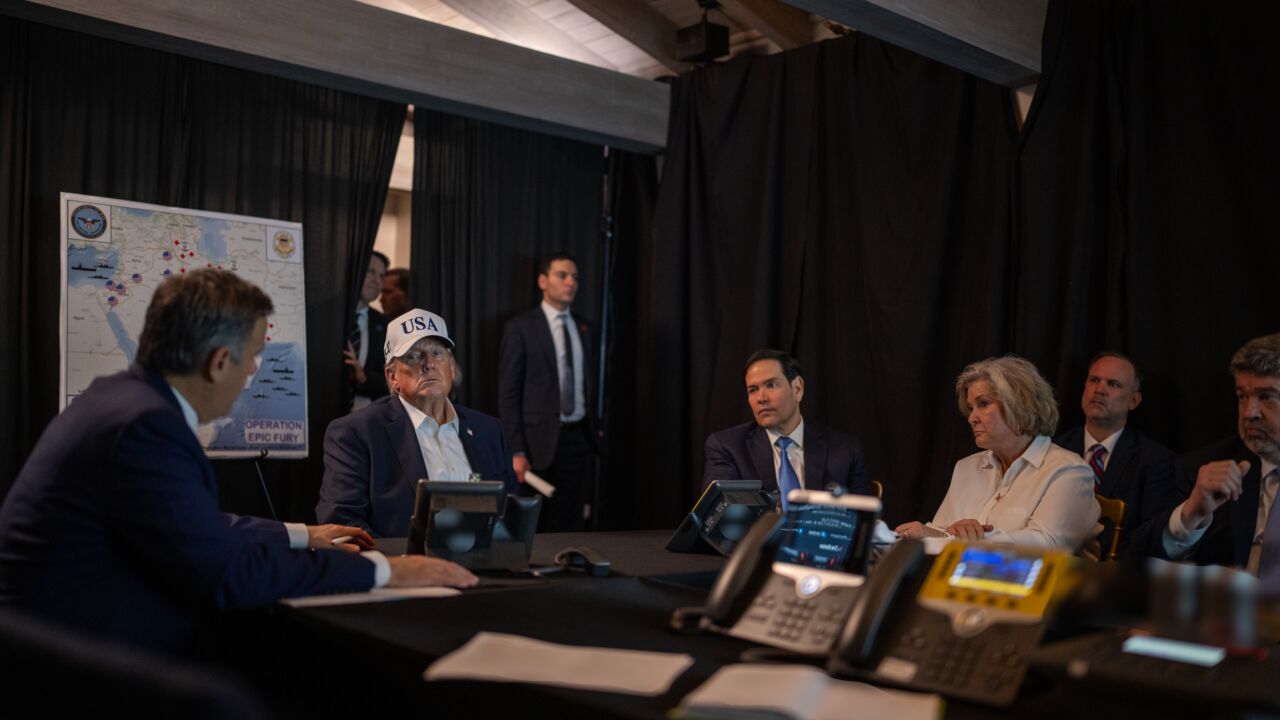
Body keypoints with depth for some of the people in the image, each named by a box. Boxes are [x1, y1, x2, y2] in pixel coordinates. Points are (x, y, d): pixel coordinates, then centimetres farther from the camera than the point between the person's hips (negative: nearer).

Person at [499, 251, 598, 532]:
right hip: (541, 440, -5)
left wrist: (594, 431, 8)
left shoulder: (583, 328, 12)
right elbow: (508, 393, -7)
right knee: (537, 525, 3)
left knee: (574, 524, 7)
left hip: (579, 437, 5)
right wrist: (516, 451, -13)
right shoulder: (521, 328, -4)